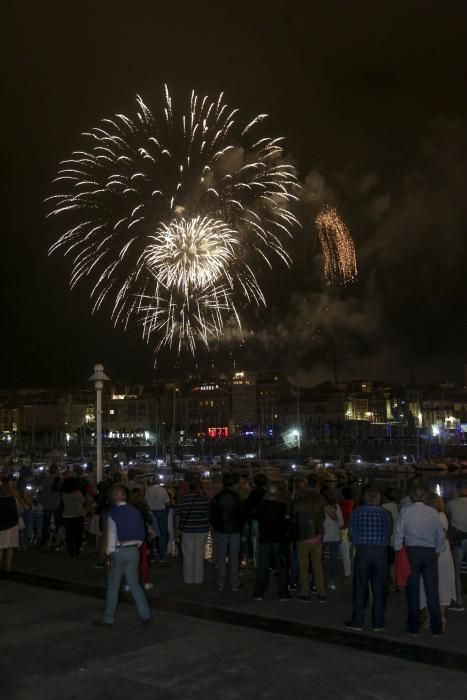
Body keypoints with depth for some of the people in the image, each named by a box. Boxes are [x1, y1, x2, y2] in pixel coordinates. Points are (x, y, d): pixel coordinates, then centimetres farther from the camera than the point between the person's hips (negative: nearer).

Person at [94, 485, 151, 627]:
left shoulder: (112, 514, -12)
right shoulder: (135, 511, 3)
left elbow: (111, 536, -12)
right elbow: (141, 534, 6)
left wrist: (109, 555, -7)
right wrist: (136, 546, 14)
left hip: (119, 552, -5)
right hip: (134, 550, 5)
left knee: (113, 586, 8)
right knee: (134, 584, 11)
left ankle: (108, 619, 18)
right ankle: (145, 616, 7)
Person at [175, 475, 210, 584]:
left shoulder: (183, 499, -7)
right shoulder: (205, 499, -9)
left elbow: (177, 515, -1)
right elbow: (209, 513, 2)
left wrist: (177, 527, 12)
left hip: (187, 530, 0)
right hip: (202, 530, 0)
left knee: (187, 555, 10)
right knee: (199, 555, 9)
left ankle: (188, 578, 17)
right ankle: (198, 578, 15)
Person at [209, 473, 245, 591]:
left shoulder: (217, 498, -8)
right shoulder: (237, 498, -7)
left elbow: (212, 516, -2)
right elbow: (242, 515, 0)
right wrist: (240, 528, 14)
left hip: (220, 531, 0)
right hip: (235, 532, 0)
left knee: (221, 559, 7)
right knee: (234, 559, 6)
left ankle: (220, 585, 10)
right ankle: (235, 584, 9)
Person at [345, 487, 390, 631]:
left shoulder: (356, 512, -1)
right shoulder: (384, 513, 2)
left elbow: (351, 536, 2)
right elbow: (388, 534, 4)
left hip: (362, 551, -1)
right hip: (380, 552, 1)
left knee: (360, 588, 6)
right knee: (379, 589, 8)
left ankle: (357, 622, 10)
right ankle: (378, 623, 14)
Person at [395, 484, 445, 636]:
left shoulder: (405, 511, -5)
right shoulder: (433, 512, 0)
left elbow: (399, 535, -4)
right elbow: (441, 535, 4)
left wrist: (398, 552, 6)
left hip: (412, 551, -1)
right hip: (430, 553, 1)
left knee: (413, 591, 7)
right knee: (432, 591, 7)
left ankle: (414, 627, 15)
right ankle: (436, 628, 11)